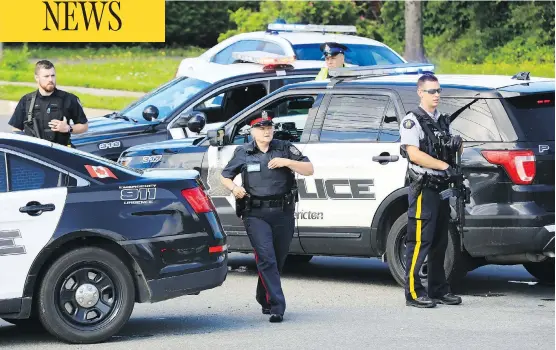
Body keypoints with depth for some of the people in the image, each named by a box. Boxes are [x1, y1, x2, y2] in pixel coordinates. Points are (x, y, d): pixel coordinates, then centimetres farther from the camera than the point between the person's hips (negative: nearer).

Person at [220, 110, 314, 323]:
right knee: (266, 259, -15)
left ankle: (264, 299, 31)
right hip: (256, 215, -2)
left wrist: (286, 162, -12)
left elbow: (309, 170, 3)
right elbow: (224, 177, 16)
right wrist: (234, 188, -6)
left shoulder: (285, 149, 7)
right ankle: (277, 307, -19)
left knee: (278, 260, 10)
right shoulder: (243, 153, 7)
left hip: (283, 213, 2)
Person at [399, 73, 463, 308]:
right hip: (423, 189, -8)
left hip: (442, 188, 8)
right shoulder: (412, 121, -6)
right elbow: (414, 154, -18)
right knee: (419, 242, -10)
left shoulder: (443, 121, 18)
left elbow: (457, 150, 24)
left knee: (440, 242, 12)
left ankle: (439, 290, 18)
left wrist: (457, 144, 0)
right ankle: (413, 292, -9)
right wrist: (444, 165, -19)